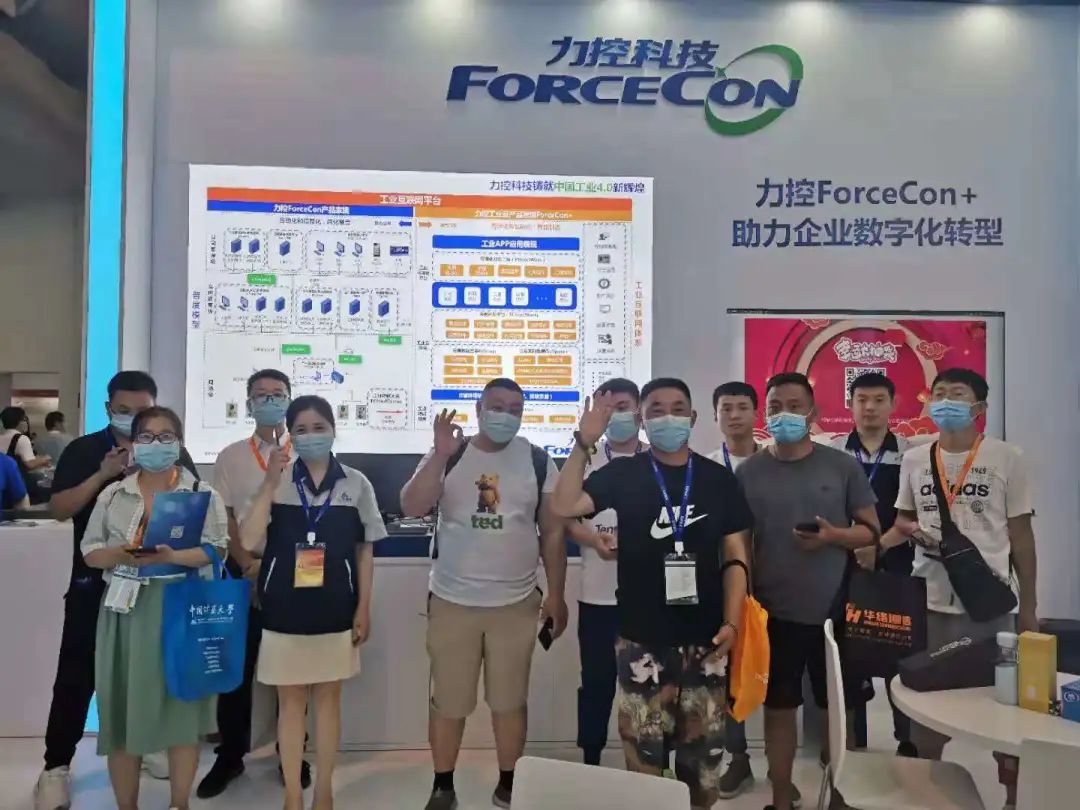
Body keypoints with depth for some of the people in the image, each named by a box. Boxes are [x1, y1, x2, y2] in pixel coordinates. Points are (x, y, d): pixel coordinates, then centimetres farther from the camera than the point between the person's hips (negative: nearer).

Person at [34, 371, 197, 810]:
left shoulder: (174, 453, 2)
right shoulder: (83, 450, 0)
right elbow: (59, 509, -7)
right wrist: (103, 474, -19)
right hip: (95, 581, -1)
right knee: (77, 675, 2)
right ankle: (56, 766, 14)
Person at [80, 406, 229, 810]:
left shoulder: (203, 494, 2)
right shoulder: (113, 494, 10)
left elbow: (216, 549, -7)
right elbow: (90, 552, 7)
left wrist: (172, 556, -23)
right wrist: (119, 555, -14)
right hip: (126, 612, 2)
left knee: (182, 707, 3)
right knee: (123, 710, 5)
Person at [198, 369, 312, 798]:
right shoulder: (230, 457, 5)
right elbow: (223, 519, 2)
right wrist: (248, 565, -11)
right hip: (243, 572, 1)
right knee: (237, 669, 6)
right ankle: (230, 755, 21)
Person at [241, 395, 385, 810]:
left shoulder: (356, 484, -1)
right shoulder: (276, 482, -2)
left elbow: (365, 551, 3)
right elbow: (249, 541, -12)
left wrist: (364, 608, 0)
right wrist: (269, 483, -19)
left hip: (335, 610, 0)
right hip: (285, 610, 0)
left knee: (328, 698, 12)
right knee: (290, 700, 10)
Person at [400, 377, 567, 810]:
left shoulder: (538, 462, 0)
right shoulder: (446, 455, -1)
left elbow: (553, 533, 3)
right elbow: (411, 508, -14)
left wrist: (556, 595, 1)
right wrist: (441, 454, -24)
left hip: (516, 603, 0)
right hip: (452, 601, 0)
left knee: (510, 700, 12)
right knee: (448, 700, 11)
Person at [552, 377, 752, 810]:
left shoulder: (719, 478, 4)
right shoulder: (622, 474, -1)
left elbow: (735, 557, 5)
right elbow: (564, 507, -15)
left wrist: (731, 621, -5)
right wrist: (584, 444, -23)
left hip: (704, 641, 2)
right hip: (642, 641, -1)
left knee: (704, 754, 13)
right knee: (643, 759, 8)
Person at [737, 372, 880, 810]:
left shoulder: (843, 466, -1)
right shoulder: (749, 472, 0)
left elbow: (872, 530, 3)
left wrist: (834, 535, -17)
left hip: (834, 610, 0)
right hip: (774, 612, 0)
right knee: (778, 709, 9)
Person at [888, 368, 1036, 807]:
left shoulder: (1006, 458, -3)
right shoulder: (914, 459, 4)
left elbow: (1020, 534, 0)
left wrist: (1029, 606, 1)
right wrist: (877, 542, -7)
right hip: (929, 602, 3)